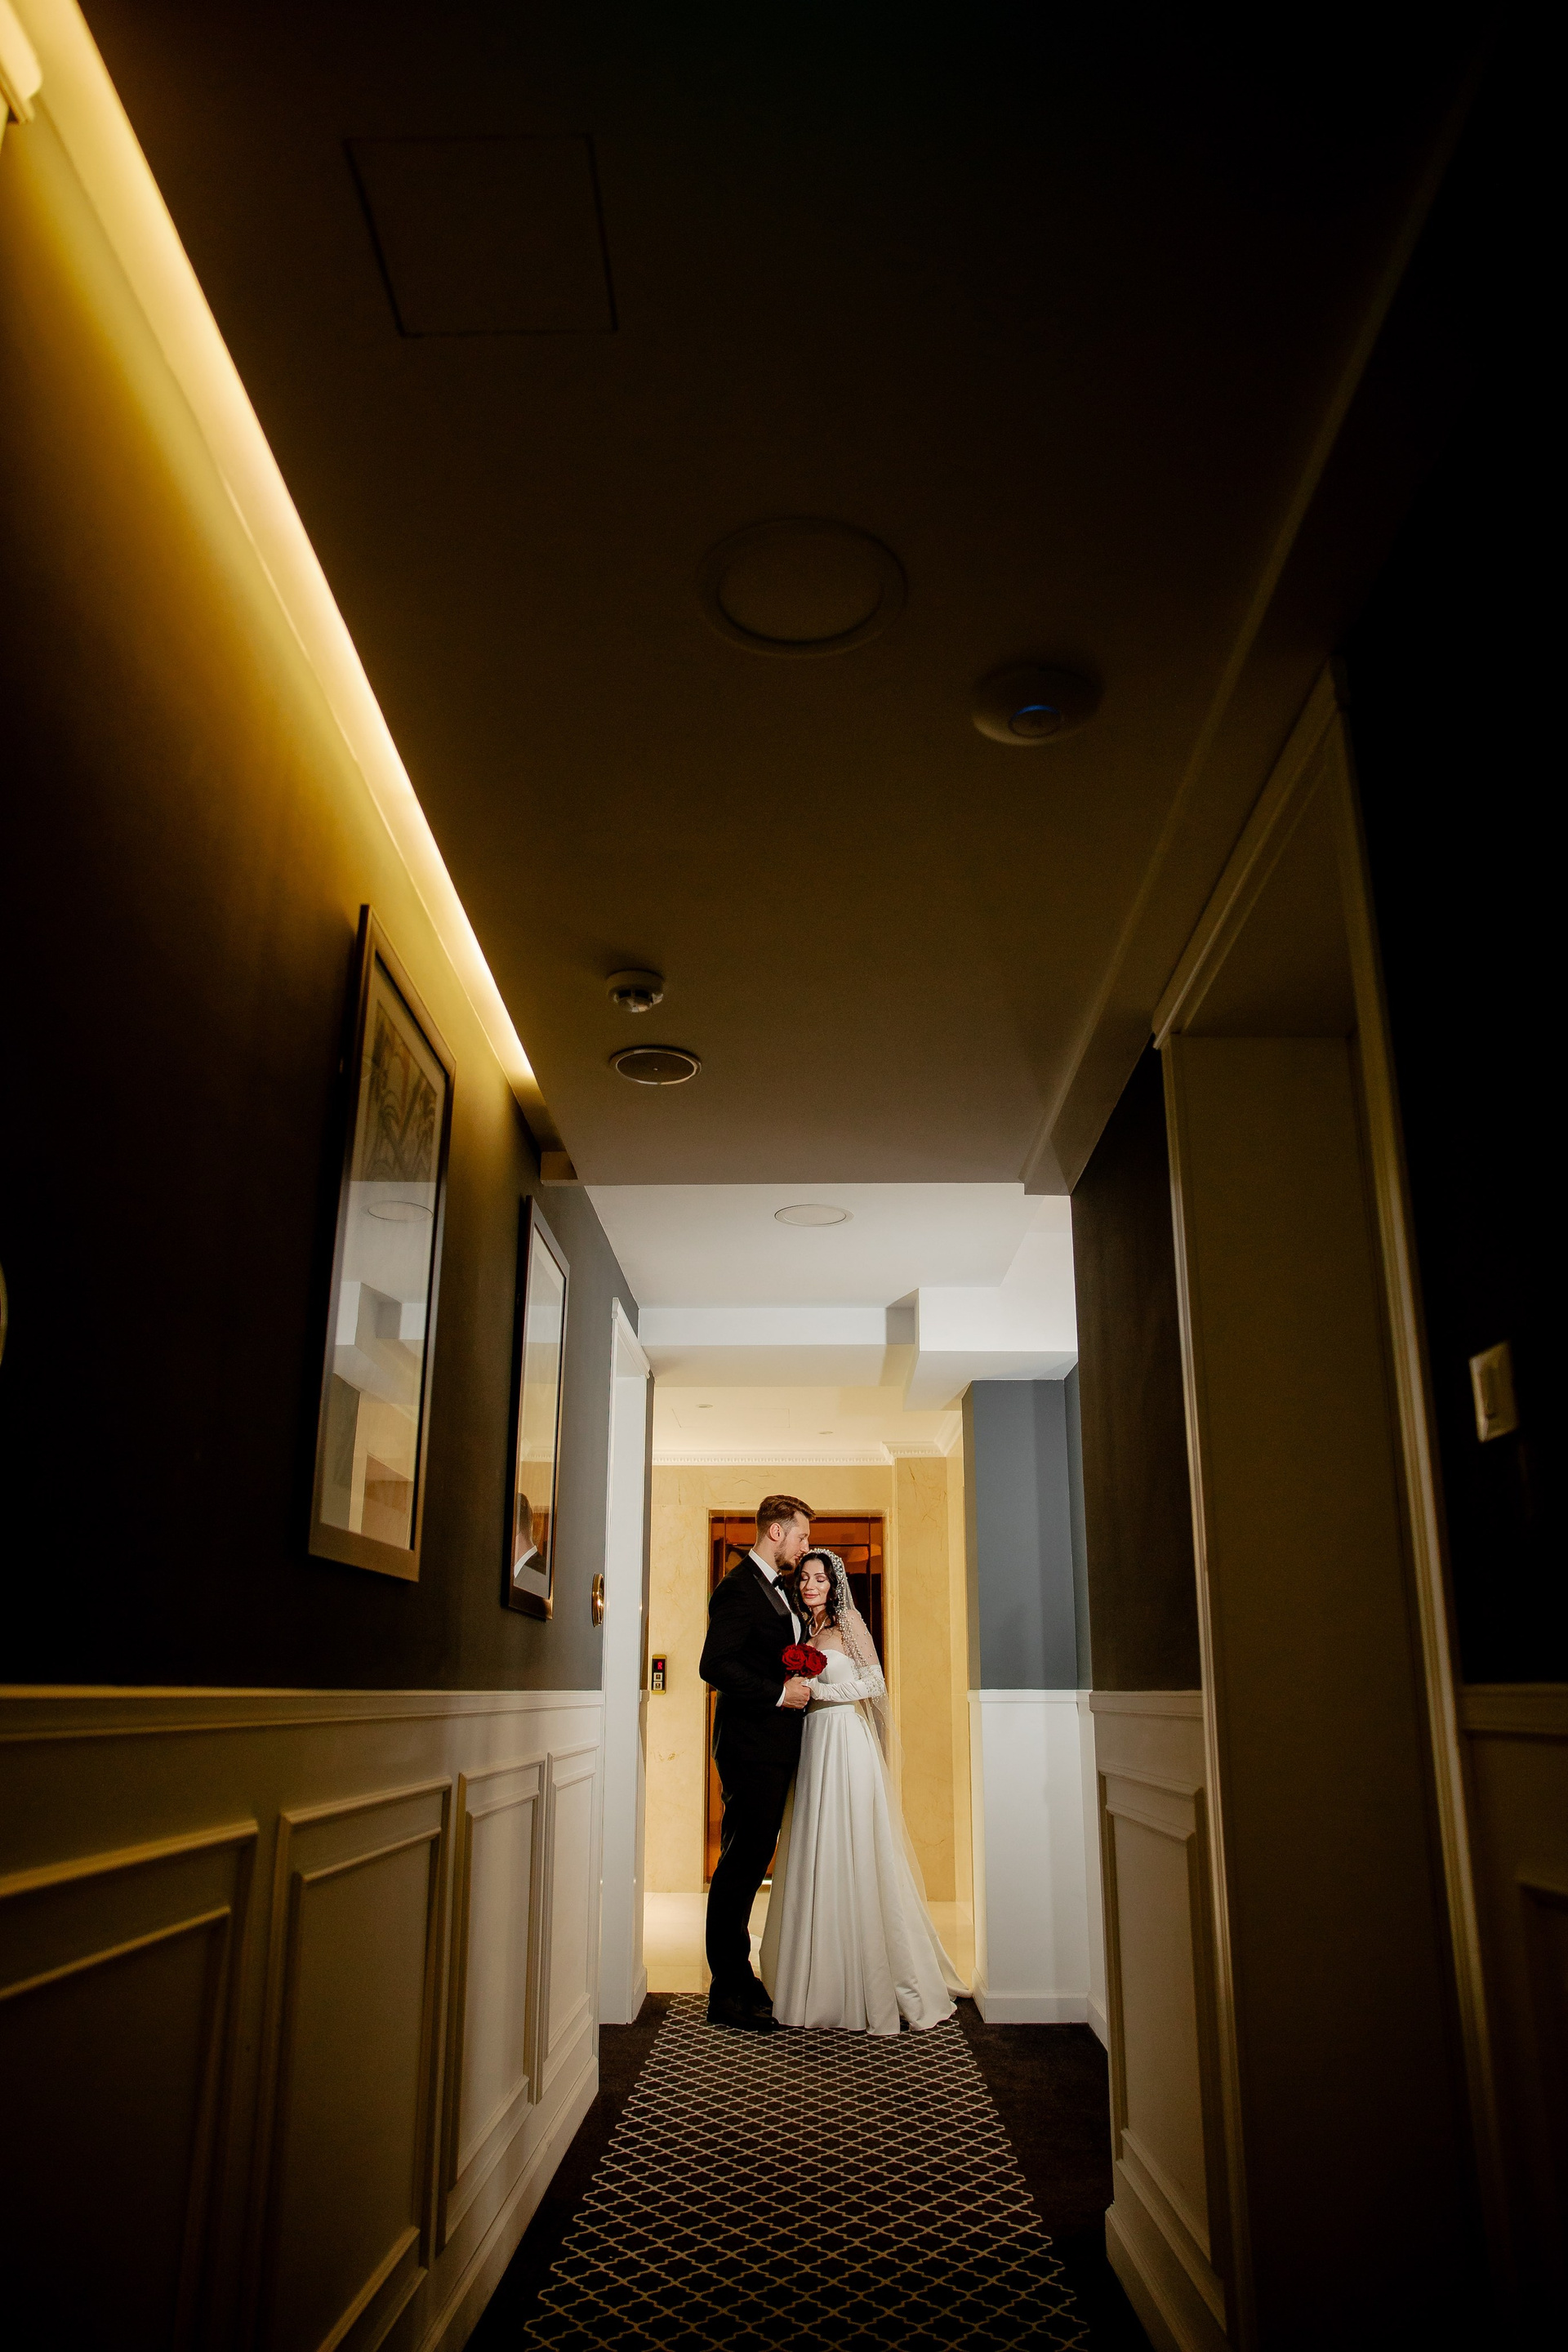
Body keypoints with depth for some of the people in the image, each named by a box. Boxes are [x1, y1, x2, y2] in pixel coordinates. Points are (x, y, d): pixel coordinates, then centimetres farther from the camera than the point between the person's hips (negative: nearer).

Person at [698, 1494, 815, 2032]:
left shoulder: (772, 1590, 18)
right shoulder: (739, 1588, -14)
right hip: (750, 1748, -10)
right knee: (740, 1864, -4)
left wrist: (797, 1688, 10)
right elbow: (714, 1665, -22)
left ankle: (738, 1980, 24)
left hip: (773, 1749, 10)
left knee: (749, 1863, 15)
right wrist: (779, 1694, -18)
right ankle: (728, 1993, 4)